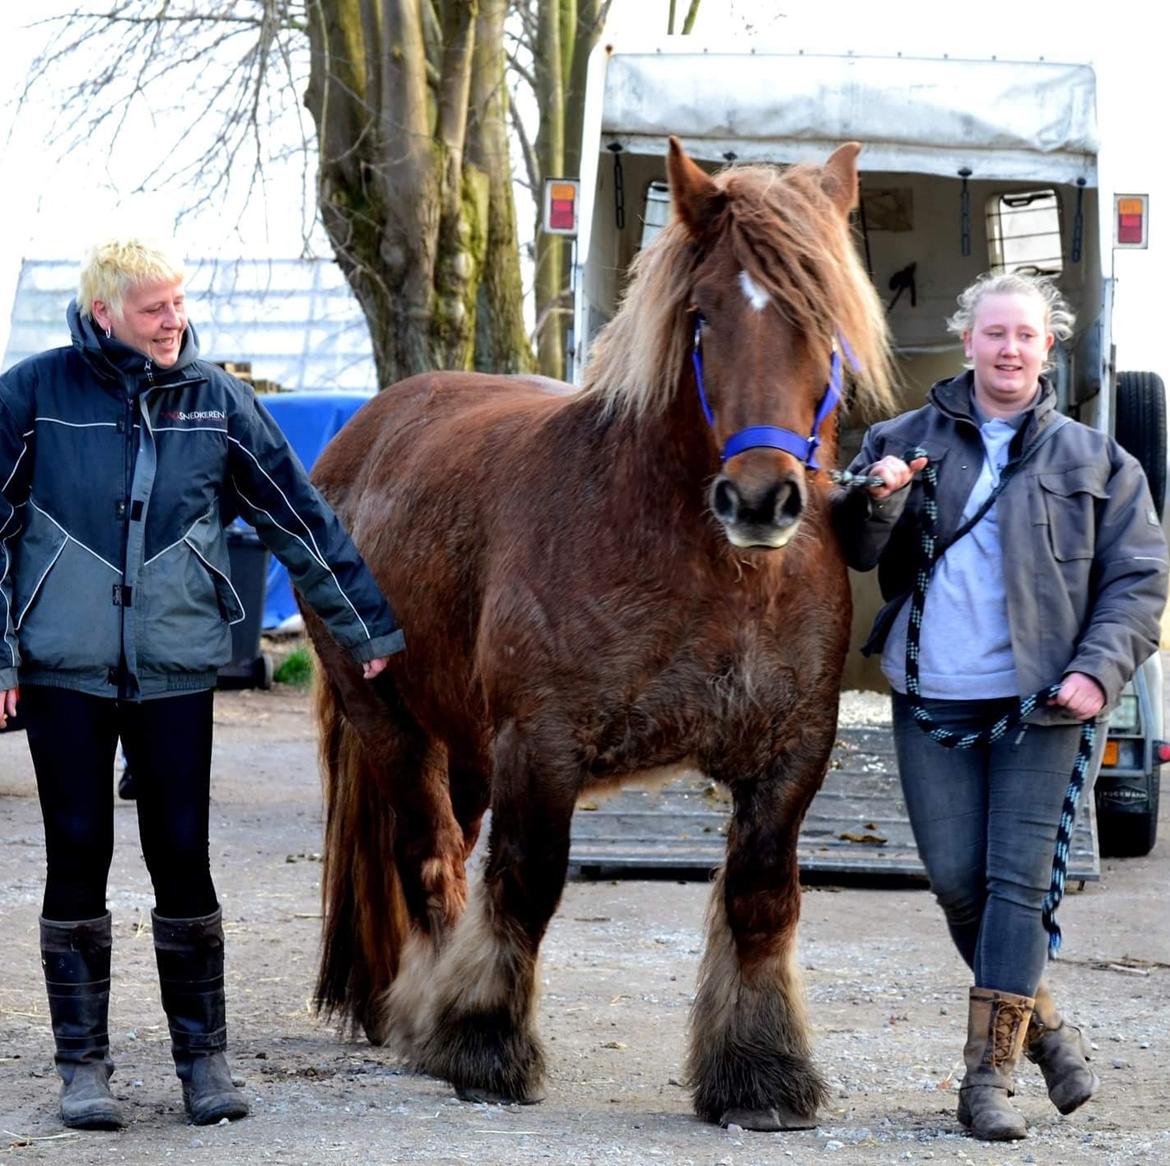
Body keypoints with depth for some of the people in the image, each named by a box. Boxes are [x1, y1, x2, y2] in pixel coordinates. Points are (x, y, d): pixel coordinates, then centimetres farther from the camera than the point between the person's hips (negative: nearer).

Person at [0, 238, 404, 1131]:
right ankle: (84, 1065, 12)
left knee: (182, 857, 2)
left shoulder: (216, 402, 2)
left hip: (176, 671, 1)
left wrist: (367, 626, 11)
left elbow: (300, 519, 9)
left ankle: (204, 1057, 14)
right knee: (78, 858, 3)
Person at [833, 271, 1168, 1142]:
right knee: (956, 881, 3)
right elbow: (858, 553, 7)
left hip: (1037, 707, -2)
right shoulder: (907, 440, 9)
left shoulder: (1093, 461, 5)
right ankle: (1045, 1027, 23)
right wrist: (874, 501, -15)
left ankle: (989, 1075, -5)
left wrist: (1099, 670, -10)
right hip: (932, 702, 2)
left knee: (1017, 881, -6)